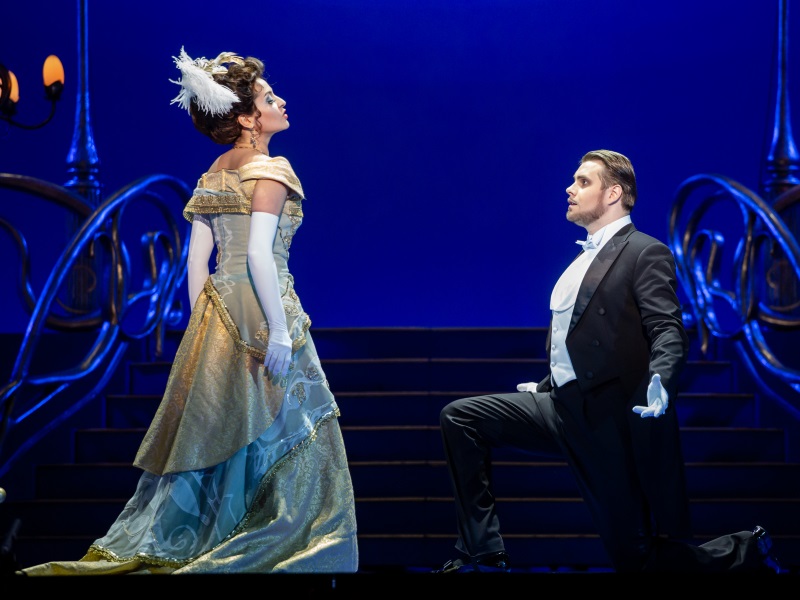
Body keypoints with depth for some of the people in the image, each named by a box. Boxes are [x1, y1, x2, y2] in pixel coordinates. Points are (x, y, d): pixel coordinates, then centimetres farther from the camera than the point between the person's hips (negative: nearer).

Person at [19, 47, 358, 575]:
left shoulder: (215, 173, 14)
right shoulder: (269, 170, -10)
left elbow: (196, 258, 12)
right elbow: (258, 252, -20)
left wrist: (203, 323, 17)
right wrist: (280, 330, -20)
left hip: (219, 310, 8)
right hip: (259, 311, -8)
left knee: (213, 433, 12)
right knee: (278, 436, -1)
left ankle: (154, 551, 13)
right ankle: (268, 556, 0)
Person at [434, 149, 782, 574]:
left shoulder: (646, 253, -7)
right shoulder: (585, 257, 20)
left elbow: (668, 332, -18)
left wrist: (660, 380, -37)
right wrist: (545, 387, 33)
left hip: (611, 421, -9)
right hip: (563, 408, 9)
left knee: (639, 560, -7)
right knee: (459, 418, 2)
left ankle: (748, 554, 16)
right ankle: (482, 558, 3)